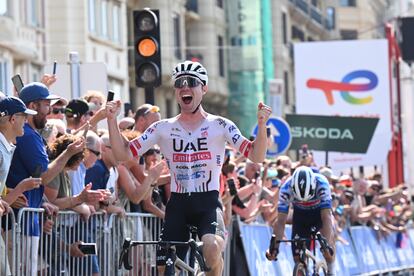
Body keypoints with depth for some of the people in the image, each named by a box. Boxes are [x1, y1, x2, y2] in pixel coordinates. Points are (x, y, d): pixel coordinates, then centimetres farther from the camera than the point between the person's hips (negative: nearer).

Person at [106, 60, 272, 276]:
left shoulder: (220, 126, 1)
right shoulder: (163, 128, 6)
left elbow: (255, 156, -6)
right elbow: (124, 154, 3)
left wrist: (261, 125, -23)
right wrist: (112, 120, -8)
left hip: (208, 203, -2)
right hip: (177, 204, 3)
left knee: (212, 248, -33)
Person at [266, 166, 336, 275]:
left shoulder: (322, 184, -37)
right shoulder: (286, 188, -33)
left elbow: (326, 216, -42)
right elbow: (281, 221, -32)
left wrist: (326, 243, -53)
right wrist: (275, 246, -42)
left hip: (319, 211, -1)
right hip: (300, 213, 1)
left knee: (328, 234, -31)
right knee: (299, 258, -9)